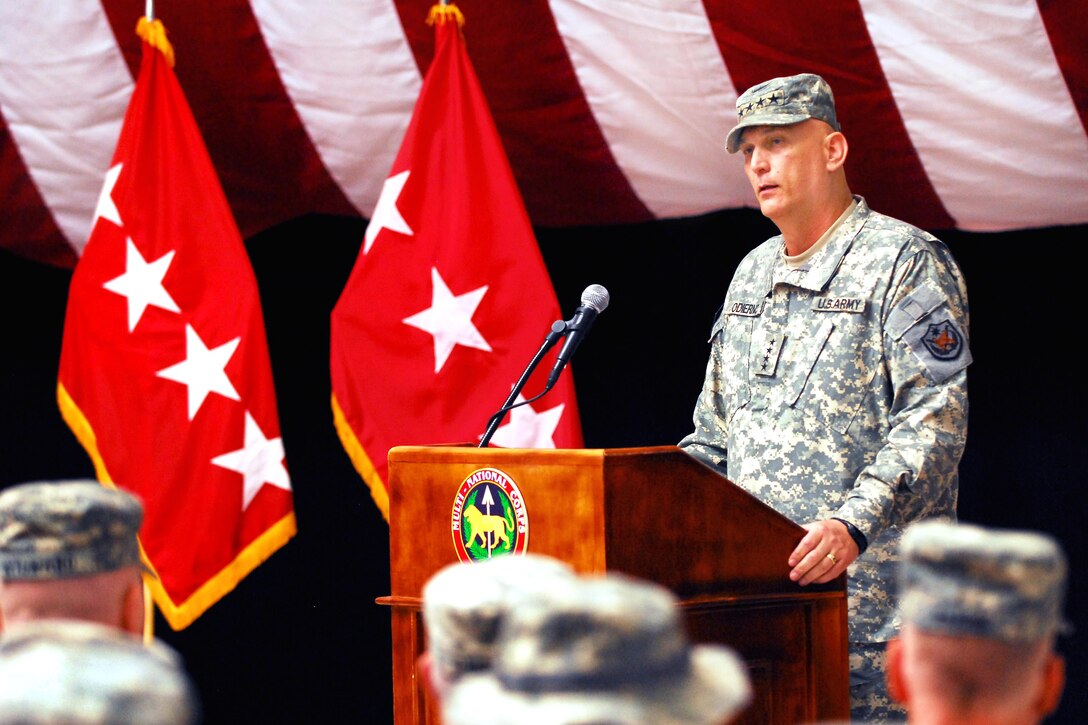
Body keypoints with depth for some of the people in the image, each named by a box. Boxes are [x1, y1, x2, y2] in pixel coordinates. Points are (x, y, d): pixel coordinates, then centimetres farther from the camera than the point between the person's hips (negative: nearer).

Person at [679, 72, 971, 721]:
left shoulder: (905, 261, -4)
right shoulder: (753, 272, 20)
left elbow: (934, 420, -15)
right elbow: (714, 429, 27)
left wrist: (854, 526, -28)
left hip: (867, 592, -7)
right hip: (754, 592, 7)